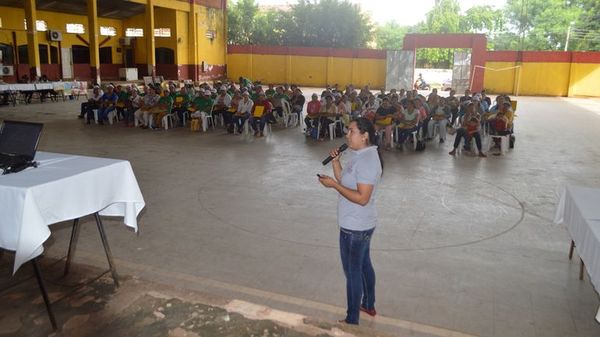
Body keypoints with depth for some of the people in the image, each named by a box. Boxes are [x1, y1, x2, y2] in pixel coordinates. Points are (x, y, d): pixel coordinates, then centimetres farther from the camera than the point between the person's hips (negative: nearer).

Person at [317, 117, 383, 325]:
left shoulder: (367, 161, -25)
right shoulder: (359, 154, 7)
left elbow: (362, 198, -28)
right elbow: (345, 181, 10)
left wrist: (334, 185, -25)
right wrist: (335, 161, -2)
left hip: (355, 227, -10)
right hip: (361, 224, 10)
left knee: (352, 272, 3)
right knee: (364, 265, 24)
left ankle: (352, 321, 19)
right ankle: (369, 305, 44)